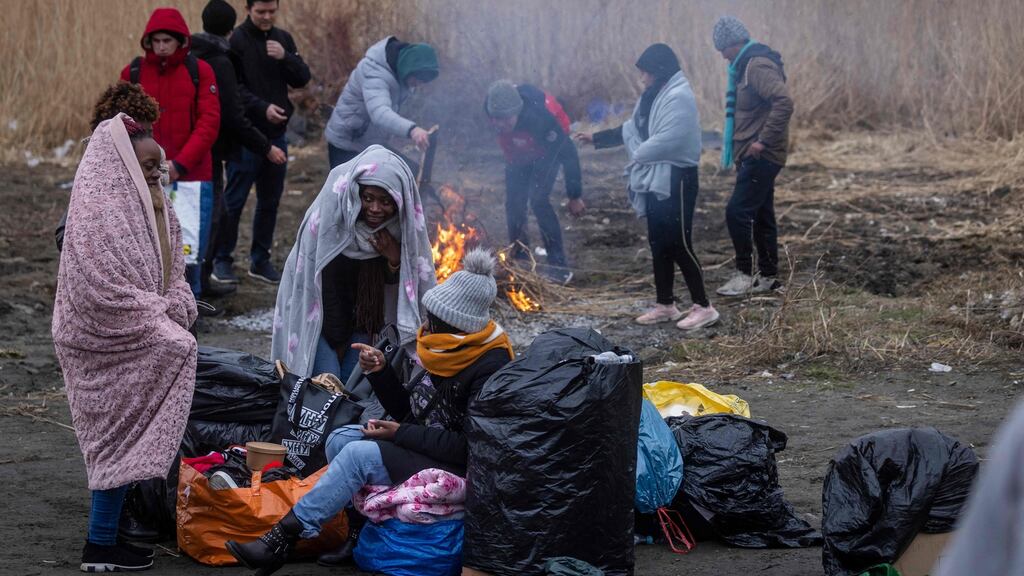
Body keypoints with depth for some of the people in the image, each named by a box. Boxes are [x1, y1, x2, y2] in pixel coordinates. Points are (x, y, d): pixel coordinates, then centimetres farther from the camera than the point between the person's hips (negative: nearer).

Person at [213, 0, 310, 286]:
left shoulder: (283, 39, 10)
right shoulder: (236, 40, -9)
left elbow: (302, 79, 4)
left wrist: (285, 57, -13)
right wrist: (262, 108, -24)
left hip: (276, 134, 6)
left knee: (270, 200, 11)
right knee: (234, 200, -1)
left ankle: (260, 260, 21)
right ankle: (222, 260, 8)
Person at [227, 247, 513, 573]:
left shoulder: (491, 369, -21)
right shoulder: (444, 350, 6)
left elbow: (469, 448, -22)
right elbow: (409, 414, 12)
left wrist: (401, 434, -17)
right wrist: (381, 372, -4)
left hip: (457, 472, -9)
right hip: (427, 447, 9)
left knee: (359, 453, -23)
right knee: (340, 439, -5)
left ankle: (283, 539, -20)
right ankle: (358, 531, -5)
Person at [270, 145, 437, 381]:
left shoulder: (400, 224, -17)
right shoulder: (332, 212, -28)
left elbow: (390, 282, -2)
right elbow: (327, 289, -19)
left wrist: (394, 259, -25)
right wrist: (338, 341, -11)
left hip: (362, 313, 4)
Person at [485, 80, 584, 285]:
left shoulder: (538, 116, -43)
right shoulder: (492, 109, -29)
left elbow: (568, 153, -33)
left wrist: (575, 196, -27)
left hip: (547, 150, -5)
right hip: (517, 154, 5)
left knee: (538, 199, -20)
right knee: (513, 203, 0)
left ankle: (559, 266, -17)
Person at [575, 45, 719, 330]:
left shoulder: (679, 98, -18)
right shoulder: (655, 96, 13)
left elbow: (666, 140, -25)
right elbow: (632, 129, 22)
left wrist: (639, 155, -11)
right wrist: (596, 138, 24)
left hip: (676, 180, -10)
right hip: (655, 180, 10)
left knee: (679, 245, -8)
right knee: (659, 244, 13)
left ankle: (703, 307, -2)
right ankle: (665, 305, 22)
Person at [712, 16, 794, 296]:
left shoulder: (759, 66, -16)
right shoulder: (746, 66, 16)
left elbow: (784, 103, -27)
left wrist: (764, 141, -25)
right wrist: (735, 142, 16)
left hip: (761, 156, -10)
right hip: (751, 156, 10)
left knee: (737, 212, -11)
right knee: (761, 217, 13)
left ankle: (745, 274, -5)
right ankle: (767, 276, 19)